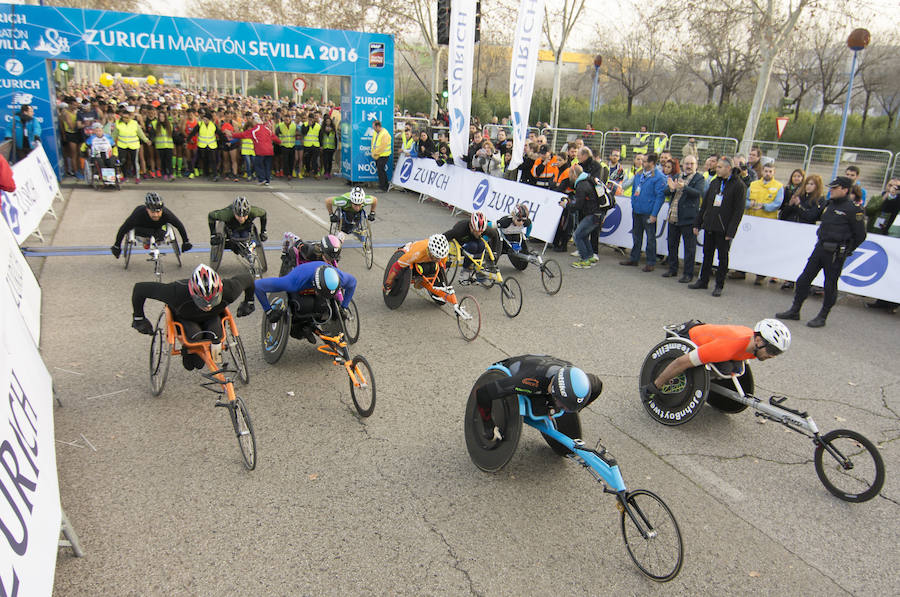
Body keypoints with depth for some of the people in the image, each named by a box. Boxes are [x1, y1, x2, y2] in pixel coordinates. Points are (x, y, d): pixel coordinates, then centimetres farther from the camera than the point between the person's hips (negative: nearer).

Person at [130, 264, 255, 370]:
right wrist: (138, 318, -17)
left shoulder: (228, 291, -37)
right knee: (195, 336, -31)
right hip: (185, 318, -1)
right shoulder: (178, 293, -42)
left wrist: (248, 302, 1)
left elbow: (248, 278, -15)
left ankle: (215, 358, 4)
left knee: (214, 332, -29)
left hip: (212, 318, 2)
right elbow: (139, 288, -30)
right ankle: (188, 351, 4)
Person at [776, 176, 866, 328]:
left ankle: (822, 317, 12)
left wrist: (846, 251, -1)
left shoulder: (853, 209, -10)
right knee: (804, 278, 6)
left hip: (836, 252, -7)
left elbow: (860, 235, -6)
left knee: (830, 284, 3)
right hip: (820, 247, 7)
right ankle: (795, 310, 14)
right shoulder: (829, 204, 10)